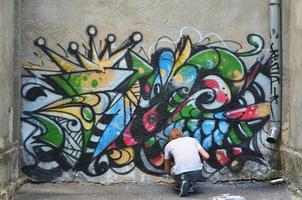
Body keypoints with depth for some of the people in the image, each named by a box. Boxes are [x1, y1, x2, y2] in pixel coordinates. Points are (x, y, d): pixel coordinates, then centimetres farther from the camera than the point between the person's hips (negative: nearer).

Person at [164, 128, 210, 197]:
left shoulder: (168, 145, 18)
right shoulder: (193, 139, 21)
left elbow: (167, 170, 26)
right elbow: (206, 156, 13)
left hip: (181, 174, -3)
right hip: (198, 173, 3)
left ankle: (181, 183, 7)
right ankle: (188, 184, 24)